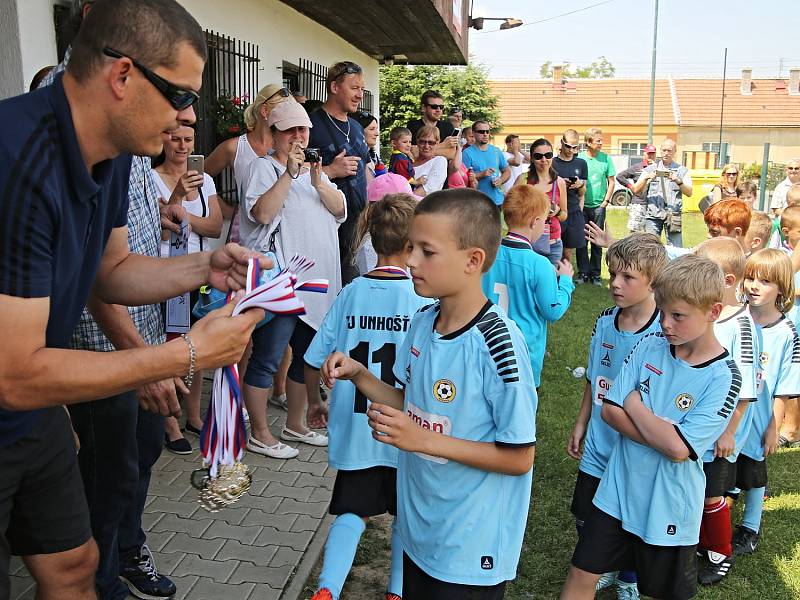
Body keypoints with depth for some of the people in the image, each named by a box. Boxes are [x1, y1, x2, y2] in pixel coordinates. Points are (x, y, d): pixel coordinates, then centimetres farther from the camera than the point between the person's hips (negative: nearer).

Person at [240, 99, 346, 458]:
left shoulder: (314, 169, 17)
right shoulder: (264, 167, -3)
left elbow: (340, 209, 5)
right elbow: (262, 213, -19)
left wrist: (318, 183, -11)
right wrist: (290, 173, -20)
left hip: (317, 279, 8)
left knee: (306, 356, 15)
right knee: (267, 358, -2)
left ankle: (295, 425, 30)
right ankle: (259, 434, 12)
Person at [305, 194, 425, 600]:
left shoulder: (351, 293, -4)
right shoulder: (424, 297, -14)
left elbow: (313, 362, -1)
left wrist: (315, 400, 17)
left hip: (355, 428, 2)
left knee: (352, 510, 17)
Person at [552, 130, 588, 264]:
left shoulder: (581, 163, 11)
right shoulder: (552, 162, 1)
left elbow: (582, 193, 16)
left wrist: (581, 184, -6)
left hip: (574, 212, 3)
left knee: (568, 251, 6)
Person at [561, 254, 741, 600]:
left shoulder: (723, 377, -17)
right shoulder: (650, 345, -6)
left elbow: (679, 449, -24)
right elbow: (610, 410, -7)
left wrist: (634, 403, -13)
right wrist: (665, 435, -18)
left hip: (668, 507, -3)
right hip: (618, 490, 3)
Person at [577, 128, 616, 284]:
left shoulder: (606, 158, 3)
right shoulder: (579, 159, -1)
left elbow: (611, 181, 7)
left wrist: (606, 201, -1)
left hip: (598, 206, 1)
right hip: (582, 206, -1)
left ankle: (595, 274, 13)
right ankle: (583, 272, 11)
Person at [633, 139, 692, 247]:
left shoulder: (682, 171, 13)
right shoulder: (650, 169, 13)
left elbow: (689, 192, 2)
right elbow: (636, 190, 6)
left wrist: (678, 181, -15)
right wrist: (646, 178, -11)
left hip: (673, 215, 0)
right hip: (653, 214, 0)